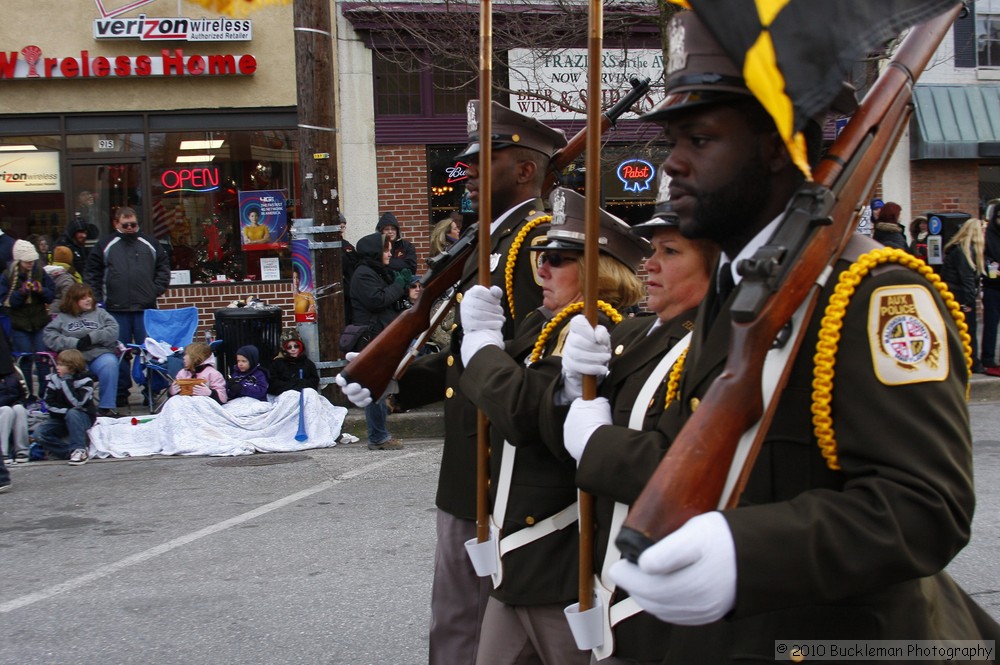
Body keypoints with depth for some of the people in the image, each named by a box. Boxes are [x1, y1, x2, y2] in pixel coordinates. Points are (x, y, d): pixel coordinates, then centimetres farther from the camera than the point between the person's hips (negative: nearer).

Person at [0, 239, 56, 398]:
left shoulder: (40, 272, 0)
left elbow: (51, 294, 0)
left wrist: (41, 290, -20)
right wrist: (22, 292, -24)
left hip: (40, 324, 1)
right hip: (19, 326, -1)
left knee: (42, 360, -1)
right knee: (25, 361, 3)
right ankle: (27, 396, 13)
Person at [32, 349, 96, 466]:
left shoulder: (85, 380, -15)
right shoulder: (54, 378, -4)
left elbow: (77, 403, -29)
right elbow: (49, 403, -7)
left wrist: (66, 382, -29)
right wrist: (66, 411, -21)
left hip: (84, 417, -4)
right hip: (60, 418, 4)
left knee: (72, 414, -39)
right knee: (39, 434, -19)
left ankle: (79, 450, -31)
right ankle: (71, 451, -20)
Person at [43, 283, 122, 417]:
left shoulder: (99, 313, 22)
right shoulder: (62, 317, 18)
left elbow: (113, 330, 8)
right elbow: (49, 336, 4)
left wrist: (92, 337, -6)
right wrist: (74, 343, -8)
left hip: (100, 352, 1)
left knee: (109, 364, -33)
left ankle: (106, 407, -23)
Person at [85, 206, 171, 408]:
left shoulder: (149, 244, 11)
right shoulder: (105, 245, 5)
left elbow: (163, 268, 15)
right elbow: (92, 274, 7)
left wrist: (157, 290, 4)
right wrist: (98, 299, -1)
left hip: (146, 308, 1)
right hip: (116, 309, -1)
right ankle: (121, 393, 11)